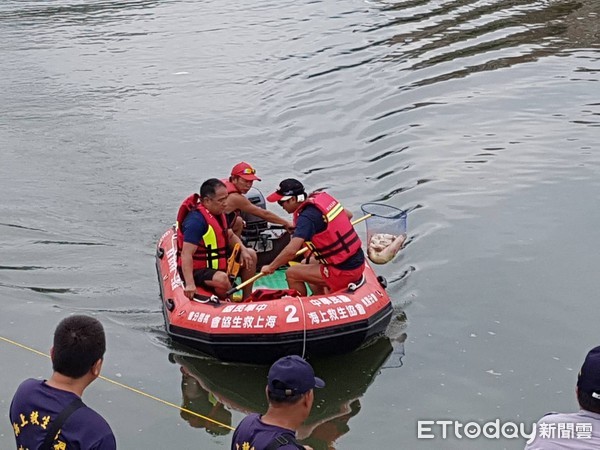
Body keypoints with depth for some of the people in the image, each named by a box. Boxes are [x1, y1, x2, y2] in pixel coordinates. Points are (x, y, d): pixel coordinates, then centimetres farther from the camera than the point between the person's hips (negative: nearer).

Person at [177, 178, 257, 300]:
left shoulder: (217, 213, 6)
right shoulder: (196, 220, -25)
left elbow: (230, 236, 19)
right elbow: (186, 254, -32)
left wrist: (243, 250, -2)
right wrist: (190, 284, -40)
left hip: (216, 264, 10)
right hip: (197, 271, -10)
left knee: (250, 255, 13)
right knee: (221, 279, -38)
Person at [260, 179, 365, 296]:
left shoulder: (307, 217, -20)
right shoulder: (323, 197, 4)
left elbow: (291, 251, -29)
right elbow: (348, 215, 21)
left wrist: (270, 267, -13)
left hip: (344, 271, -9)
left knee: (292, 274, -1)